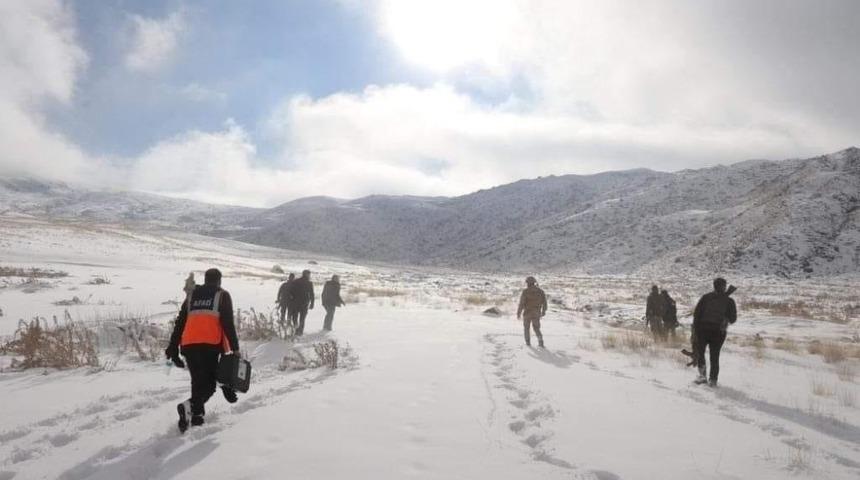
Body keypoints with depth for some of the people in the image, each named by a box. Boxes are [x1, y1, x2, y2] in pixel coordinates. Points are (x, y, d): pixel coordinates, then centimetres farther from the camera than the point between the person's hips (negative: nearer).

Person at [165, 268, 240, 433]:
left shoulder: (191, 296, 21)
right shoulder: (222, 296, 8)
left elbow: (179, 323, 17)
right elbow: (228, 324, -2)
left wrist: (173, 347, 19)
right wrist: (235, 348, -1)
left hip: (188, 345, 5)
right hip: (211, 345, -5)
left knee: (198, 381, 18)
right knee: (209, 383, -2)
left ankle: (197, 414, 18)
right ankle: (189, 406, -24)